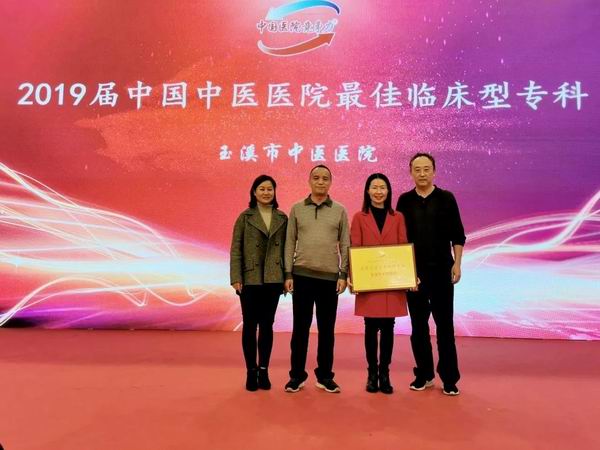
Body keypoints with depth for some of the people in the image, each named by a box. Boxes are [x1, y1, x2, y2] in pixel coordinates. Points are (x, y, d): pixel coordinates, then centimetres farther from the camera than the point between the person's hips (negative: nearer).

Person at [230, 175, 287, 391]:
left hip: (273, 279, 2)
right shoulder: (245, 217, 1)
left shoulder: (282, 218, 7)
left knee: (267, 325, 9)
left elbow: (285, 248, 7)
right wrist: (236, 278, -9)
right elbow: (235, 249, -2)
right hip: (250, 279, -2)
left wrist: (287, 276, 2)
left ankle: (263, 370, 20)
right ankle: (251, 371, 16)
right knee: (250, 325, 5)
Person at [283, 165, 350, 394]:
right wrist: (288, 274, -1)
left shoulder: (340, 211, 5)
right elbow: (290, 243, 4)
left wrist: (343, 274, -2)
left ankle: (325, 375, 20)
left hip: (330, 276, 0)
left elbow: (345, 245, 5)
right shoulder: (297, 209, 5)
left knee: (327, 328, 8)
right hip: (302, 274, 0)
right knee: (300, 326, 5)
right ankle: (297, 375, 17)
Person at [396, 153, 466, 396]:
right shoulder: (404, 201, 5)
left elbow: (457, 235, 2)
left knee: (445, 325, 2)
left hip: (441, 270, -1)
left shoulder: (446, 198, 2)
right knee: (419, 326, 8)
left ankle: (449, 378, 11)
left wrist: (457, 263, -5)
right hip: (413, 272, 2)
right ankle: (424, 374, 20)